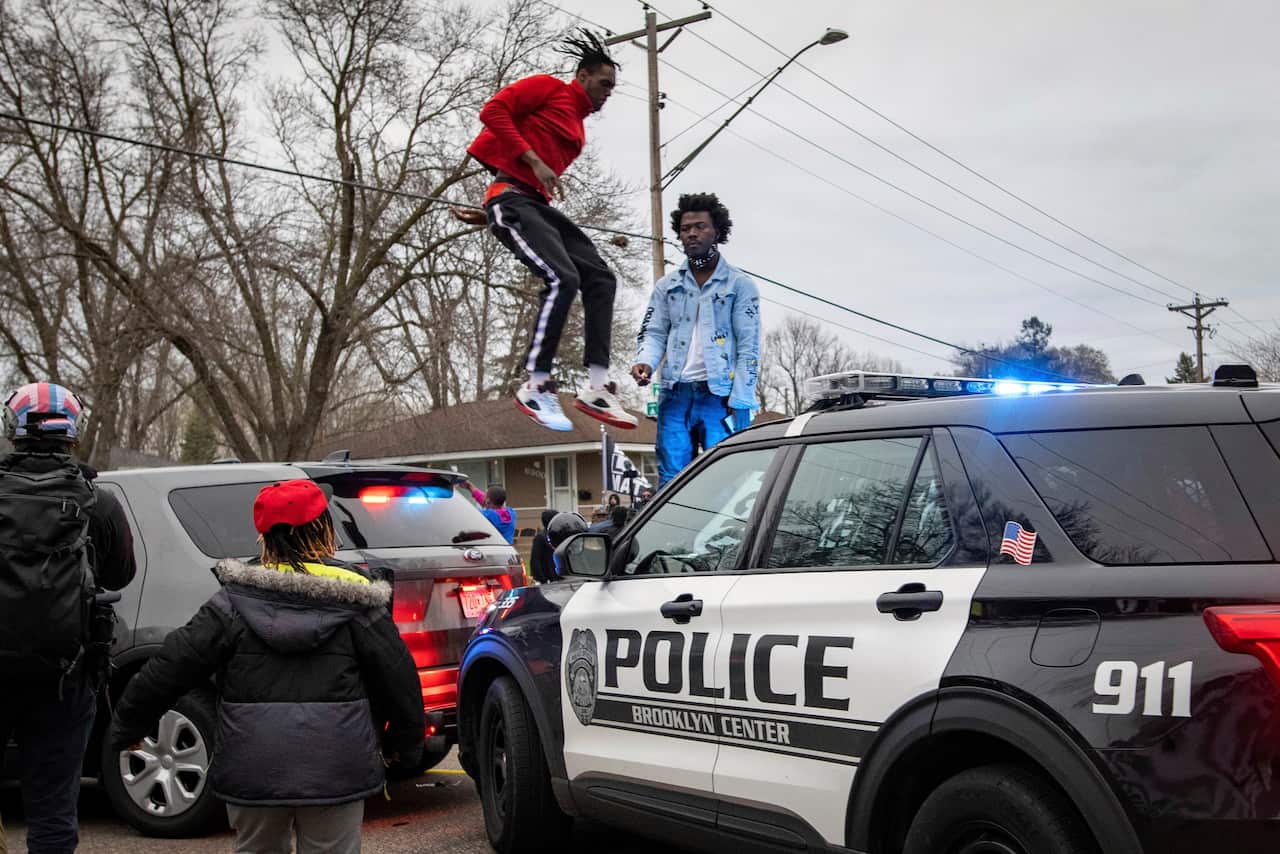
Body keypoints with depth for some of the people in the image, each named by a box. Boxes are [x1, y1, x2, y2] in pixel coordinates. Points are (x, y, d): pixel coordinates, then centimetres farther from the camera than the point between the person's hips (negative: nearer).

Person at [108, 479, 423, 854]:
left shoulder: (234, 602, -1)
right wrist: (405, 746, 18)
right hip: (336, 769, -1)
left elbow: (171, 666, 0)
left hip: (254, 768, 1)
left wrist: (126, 729, 14)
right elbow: (398, 676, 3)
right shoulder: (355, 601, -2)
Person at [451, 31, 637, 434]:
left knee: (601, 278, -5)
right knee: (563, 279, -24)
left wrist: (489, 215, 18)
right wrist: (535, 162, -16)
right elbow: (493, 111, -9)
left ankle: (597, 388, -10)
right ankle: (536, 388, -19)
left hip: (539, 205, 9)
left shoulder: (578, 129, 27)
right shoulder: (547, 87, 4)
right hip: (512, 197, -9)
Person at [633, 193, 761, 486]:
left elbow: (748, 347, -1)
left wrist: (739, 405, -10)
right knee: (670, 481, 1)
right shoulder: (667, 285, 16)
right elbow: (654, 332, 14)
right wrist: (646, 362, -11)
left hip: (720, 396, -3)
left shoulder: (740, 285, 4)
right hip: (676, 395, 3)